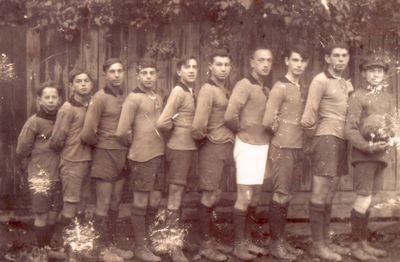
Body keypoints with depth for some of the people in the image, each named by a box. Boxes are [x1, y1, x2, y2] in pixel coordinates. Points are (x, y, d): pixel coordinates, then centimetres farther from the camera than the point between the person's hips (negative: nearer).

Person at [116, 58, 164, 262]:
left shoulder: (158, 98, 12)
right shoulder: (133, 98, -11)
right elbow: (121, 132, -16)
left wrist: (159, 146, 9)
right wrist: (135, 145, 0)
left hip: (159, 155, 7)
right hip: (142, 157, -7)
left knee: (154, 201, 13)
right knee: (141, 202, 2)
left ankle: (148, 238, 27)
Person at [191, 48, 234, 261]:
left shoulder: (225, 90, 15)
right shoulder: (208, 89, -13)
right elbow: (198, 125, -20)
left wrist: (228, 142, 0)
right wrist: (201, 137, -3)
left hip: (225, 147, 8)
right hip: (213, 147, -8)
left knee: (214, 196, 15)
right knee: (209, 196, -2)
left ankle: (210, 239, 25)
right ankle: (205, 244, 7)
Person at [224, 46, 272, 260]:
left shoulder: (266, 89, 12)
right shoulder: (244, 85, -12)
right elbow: (229, 116, -22)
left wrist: (266, 131, 2)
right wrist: (242, 130, -6)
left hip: (262, 145, 8)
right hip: (248, 146, -8)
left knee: (255, 197, 13)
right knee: (244, 197, -2)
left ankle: (247, 241, 23)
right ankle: (238, 244, 8)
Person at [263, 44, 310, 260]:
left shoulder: (303, 89, 12)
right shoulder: (280, 87, -9)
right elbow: (268, 121, -13)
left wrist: (298, 143, 7)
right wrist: (283, 133, 2)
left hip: (296, 148, 7)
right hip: (282, 148, -7)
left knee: (286, 196, 11)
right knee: (280, 195, -2)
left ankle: (282, 240, 19)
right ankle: (275, 243, 6)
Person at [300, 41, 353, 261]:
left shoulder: (347, 85, 16)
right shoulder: (320, 81, -8)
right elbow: (308, 119, -10)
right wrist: (315, 136, 4)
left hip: (341, 141, 8)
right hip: (326, 139, -8)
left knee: (329, 195, 13)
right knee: (320, 195, -3)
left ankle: (326, 241, 21)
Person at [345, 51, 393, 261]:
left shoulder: (387, 97, 13)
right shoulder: (358, 96, -7)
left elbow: (392, 125, 16)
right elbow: (350, 130, -12)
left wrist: (387, 136, -6)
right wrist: (368, 146, -22)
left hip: (381, 155, 6)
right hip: (363, 155, -6)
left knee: (368, 200, 12)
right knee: (364, 199, -9)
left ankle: (364, 243, 20)